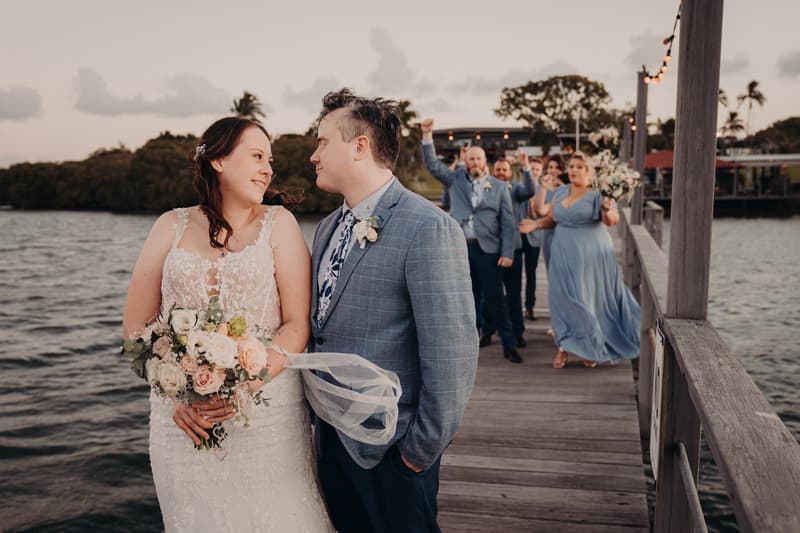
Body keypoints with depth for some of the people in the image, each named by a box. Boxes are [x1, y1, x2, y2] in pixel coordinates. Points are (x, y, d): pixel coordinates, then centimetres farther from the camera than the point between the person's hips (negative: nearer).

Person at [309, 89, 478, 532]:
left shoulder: (428, 229, -20)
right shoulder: (328, 227, 7)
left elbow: (452, 354, -22)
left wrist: (423, 449, -15)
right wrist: (318, 415, 10)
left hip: (389, 451, -7)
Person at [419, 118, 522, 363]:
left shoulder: (499, 186, 6)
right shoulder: (456, 179, 10)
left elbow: (508, 222, 2)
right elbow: (432, 163, 4)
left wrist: (507, 252, -7)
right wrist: (427, 134, -8)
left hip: (488, 250, -2)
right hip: (459, 248, 2)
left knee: (494, 297, -1)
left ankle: (509, 345, 8)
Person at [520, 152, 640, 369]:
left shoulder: (597, 194, -5)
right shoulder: (561, 192, 10)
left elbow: (612, 220, -17)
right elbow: (553, 218, 20)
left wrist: (607, 209, -38)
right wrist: (536, 224, 3)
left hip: (590, 257, -4)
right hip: (563, 255, 4)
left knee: (590, 299, 2)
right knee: (562, 298, 3)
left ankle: (591, 348, 18)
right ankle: (564, 346, 13)